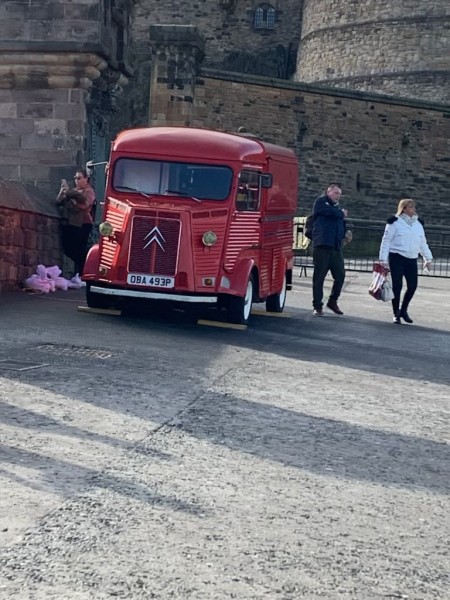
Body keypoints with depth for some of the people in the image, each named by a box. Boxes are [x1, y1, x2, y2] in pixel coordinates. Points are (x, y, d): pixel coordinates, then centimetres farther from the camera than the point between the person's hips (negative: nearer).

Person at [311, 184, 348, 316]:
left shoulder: (338, 208, 23)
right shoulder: (321, 201, 5)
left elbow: (342, 227, 24)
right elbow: (329, 212, -13)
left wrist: (343, 236, 5)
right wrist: (341, 214, 4)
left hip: (336, 247, 6)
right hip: (322, 245, -6)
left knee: (340, 276, 2)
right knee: (319, 277, -3)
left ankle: (333, 301, 21)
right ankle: (317, 306, 3)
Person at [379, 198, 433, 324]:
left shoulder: (418, 224, 13)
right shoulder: (394, 223, -4)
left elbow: (423, 243, 19)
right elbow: (386, 241, -5)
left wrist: (428, 258, 14)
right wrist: (383, 259, -10)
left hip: (412, 259, 5)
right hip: (397, 258, -5)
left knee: (412, 285, 0)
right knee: (397, 286, -3)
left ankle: (403, 310, 21)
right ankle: (396, 314, 10)